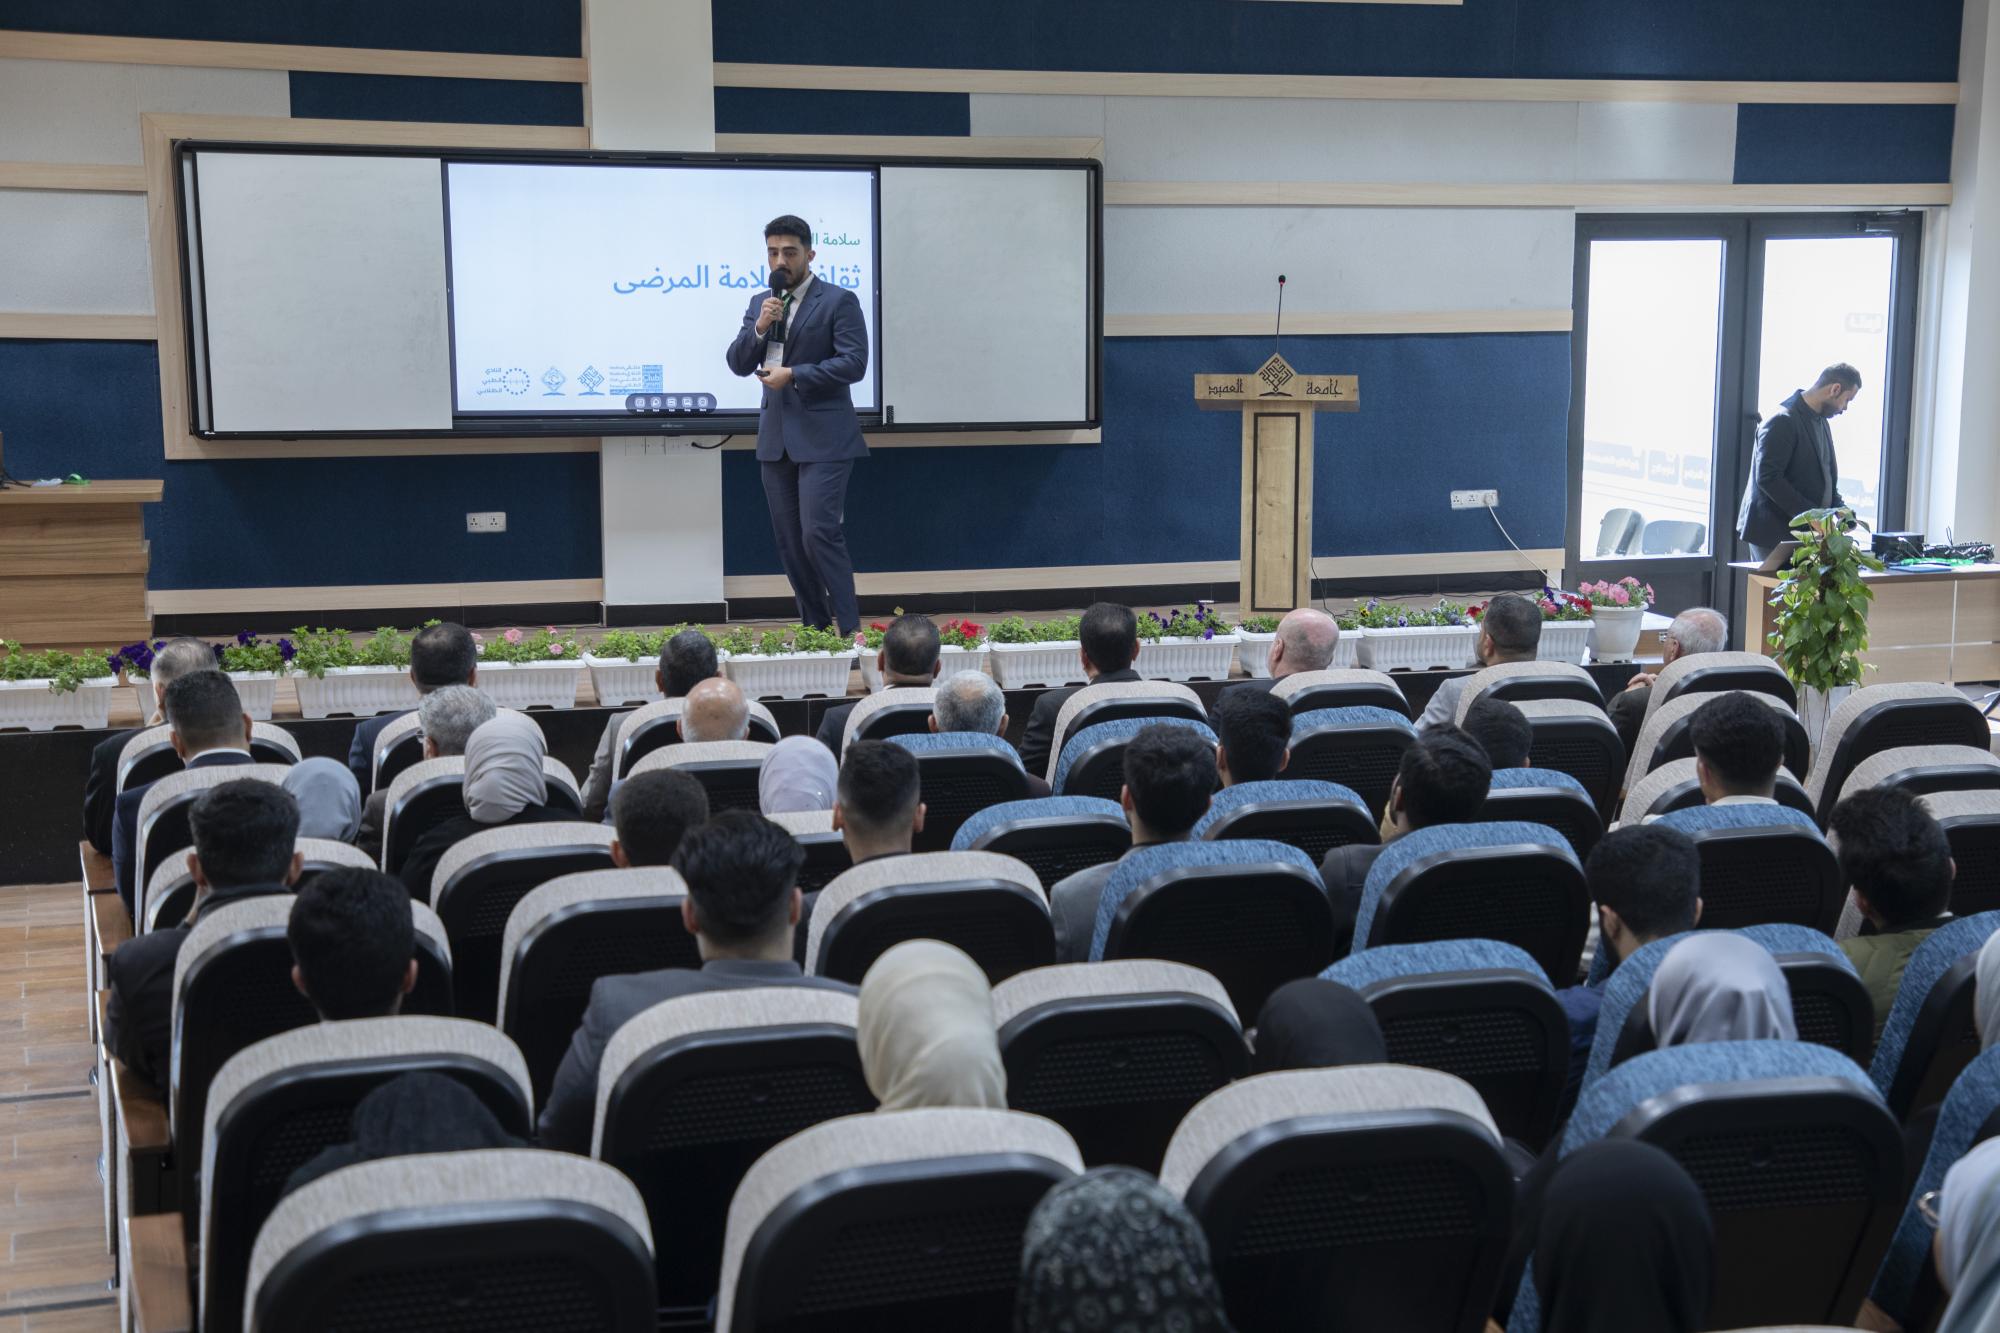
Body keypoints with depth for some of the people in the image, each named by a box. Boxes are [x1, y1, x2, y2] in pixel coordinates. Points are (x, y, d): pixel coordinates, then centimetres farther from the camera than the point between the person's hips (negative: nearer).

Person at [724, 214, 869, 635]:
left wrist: (793, 375, -16)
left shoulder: (839, 301, -3)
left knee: (819, 532, -14)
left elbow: (854, 363, -12)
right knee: (789, 540, 7)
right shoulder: (760, 303, 14)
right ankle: (814, 628, 16)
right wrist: (759, 327, -9)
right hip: (776, 437, 6)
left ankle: (849, 629, -7)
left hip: (823, 437, -6)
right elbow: (738, 364, 8)